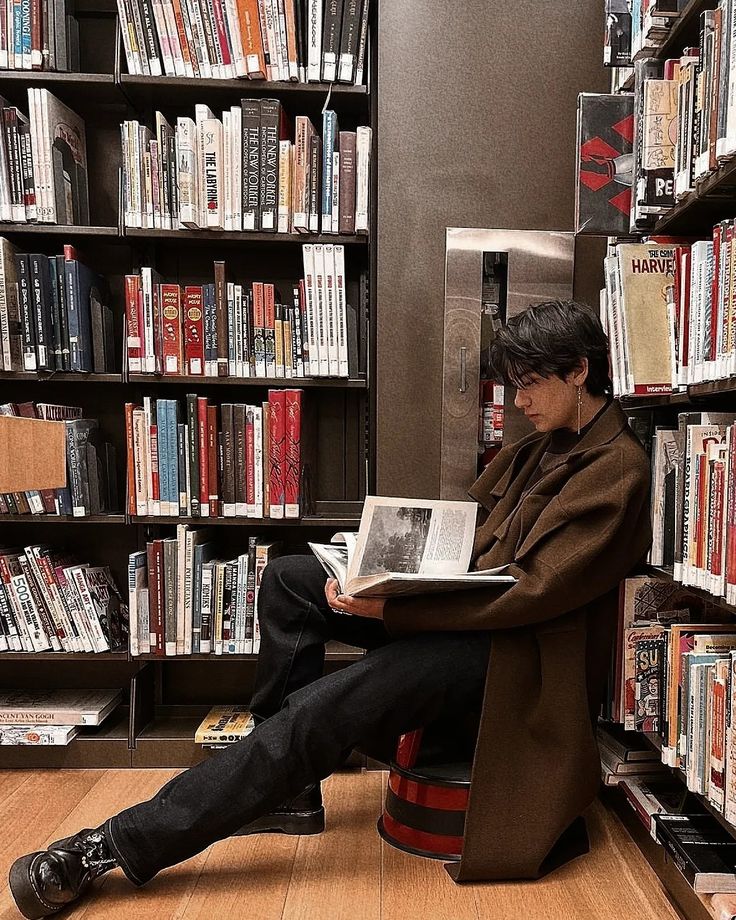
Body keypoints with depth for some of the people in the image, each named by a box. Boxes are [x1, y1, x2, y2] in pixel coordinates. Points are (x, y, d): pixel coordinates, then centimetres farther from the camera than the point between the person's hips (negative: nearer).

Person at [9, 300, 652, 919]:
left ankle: (118, 847, -13)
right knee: (290, 579, -4)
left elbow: (533, 590, -22)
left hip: (511, 649, -9)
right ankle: (291, 790, 2)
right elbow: (464, 526, 16)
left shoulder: (618, 468, -12)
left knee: (320, 711, -25)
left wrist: (389, 608, -28)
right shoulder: (542, 446, 16)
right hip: (467, 601, 9)